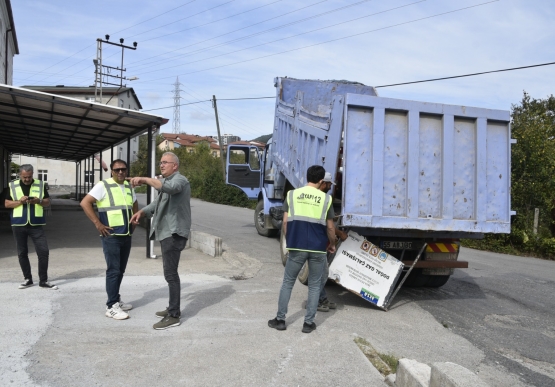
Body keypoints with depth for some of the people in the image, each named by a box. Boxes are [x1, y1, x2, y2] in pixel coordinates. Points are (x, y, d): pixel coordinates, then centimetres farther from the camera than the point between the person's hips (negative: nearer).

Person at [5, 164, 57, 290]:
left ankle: (43, 281, 3)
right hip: (19, 224, 1)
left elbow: (48, 202, 6)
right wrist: (19, 201, -14)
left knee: (44, 251, -6)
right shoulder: (13, 186, 4)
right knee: (22, 252, 8)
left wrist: (39, 201, -14)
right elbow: (7, 204, 4)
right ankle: (27, 279, 22)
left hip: (36, 225, -1)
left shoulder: (40, 185, 4)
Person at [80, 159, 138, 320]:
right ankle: (111, 307, 2)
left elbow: (135, 205, 28)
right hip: (111, 236, -7)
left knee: (120, 270, 14)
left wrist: (134, 222, 16)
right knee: (113, 271, -5)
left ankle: (116, 300, 26)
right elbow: (85, 203, -15)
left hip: (126, 236, 7)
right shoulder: (103, 185, -9)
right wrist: (97, 223, -17)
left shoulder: (129, 187, 13)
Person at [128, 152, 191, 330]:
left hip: (174, 233, -11)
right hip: (166, 232, 11)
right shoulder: (166, 181, 23)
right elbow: (157, 203, 26)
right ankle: (173, 308, 26)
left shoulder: (179, 180, -10)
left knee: (170, 273, -10)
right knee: (170, 272, 16)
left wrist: (144, 179, -40)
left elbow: (169, 187, -35)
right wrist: (141, 212, 8)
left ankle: (174, 315, -5)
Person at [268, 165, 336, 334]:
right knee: (314, 285, 13)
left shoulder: (292, 194, 1)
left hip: (297, 247, 1)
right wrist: (332, 244, 20)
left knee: (287, 282, 14)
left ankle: (280, 320, 18)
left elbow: (285, 222, 0)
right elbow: (330, 227, 3)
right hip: (318, 248, 0)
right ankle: (309, 323, 15)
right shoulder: (326, 198, 0)